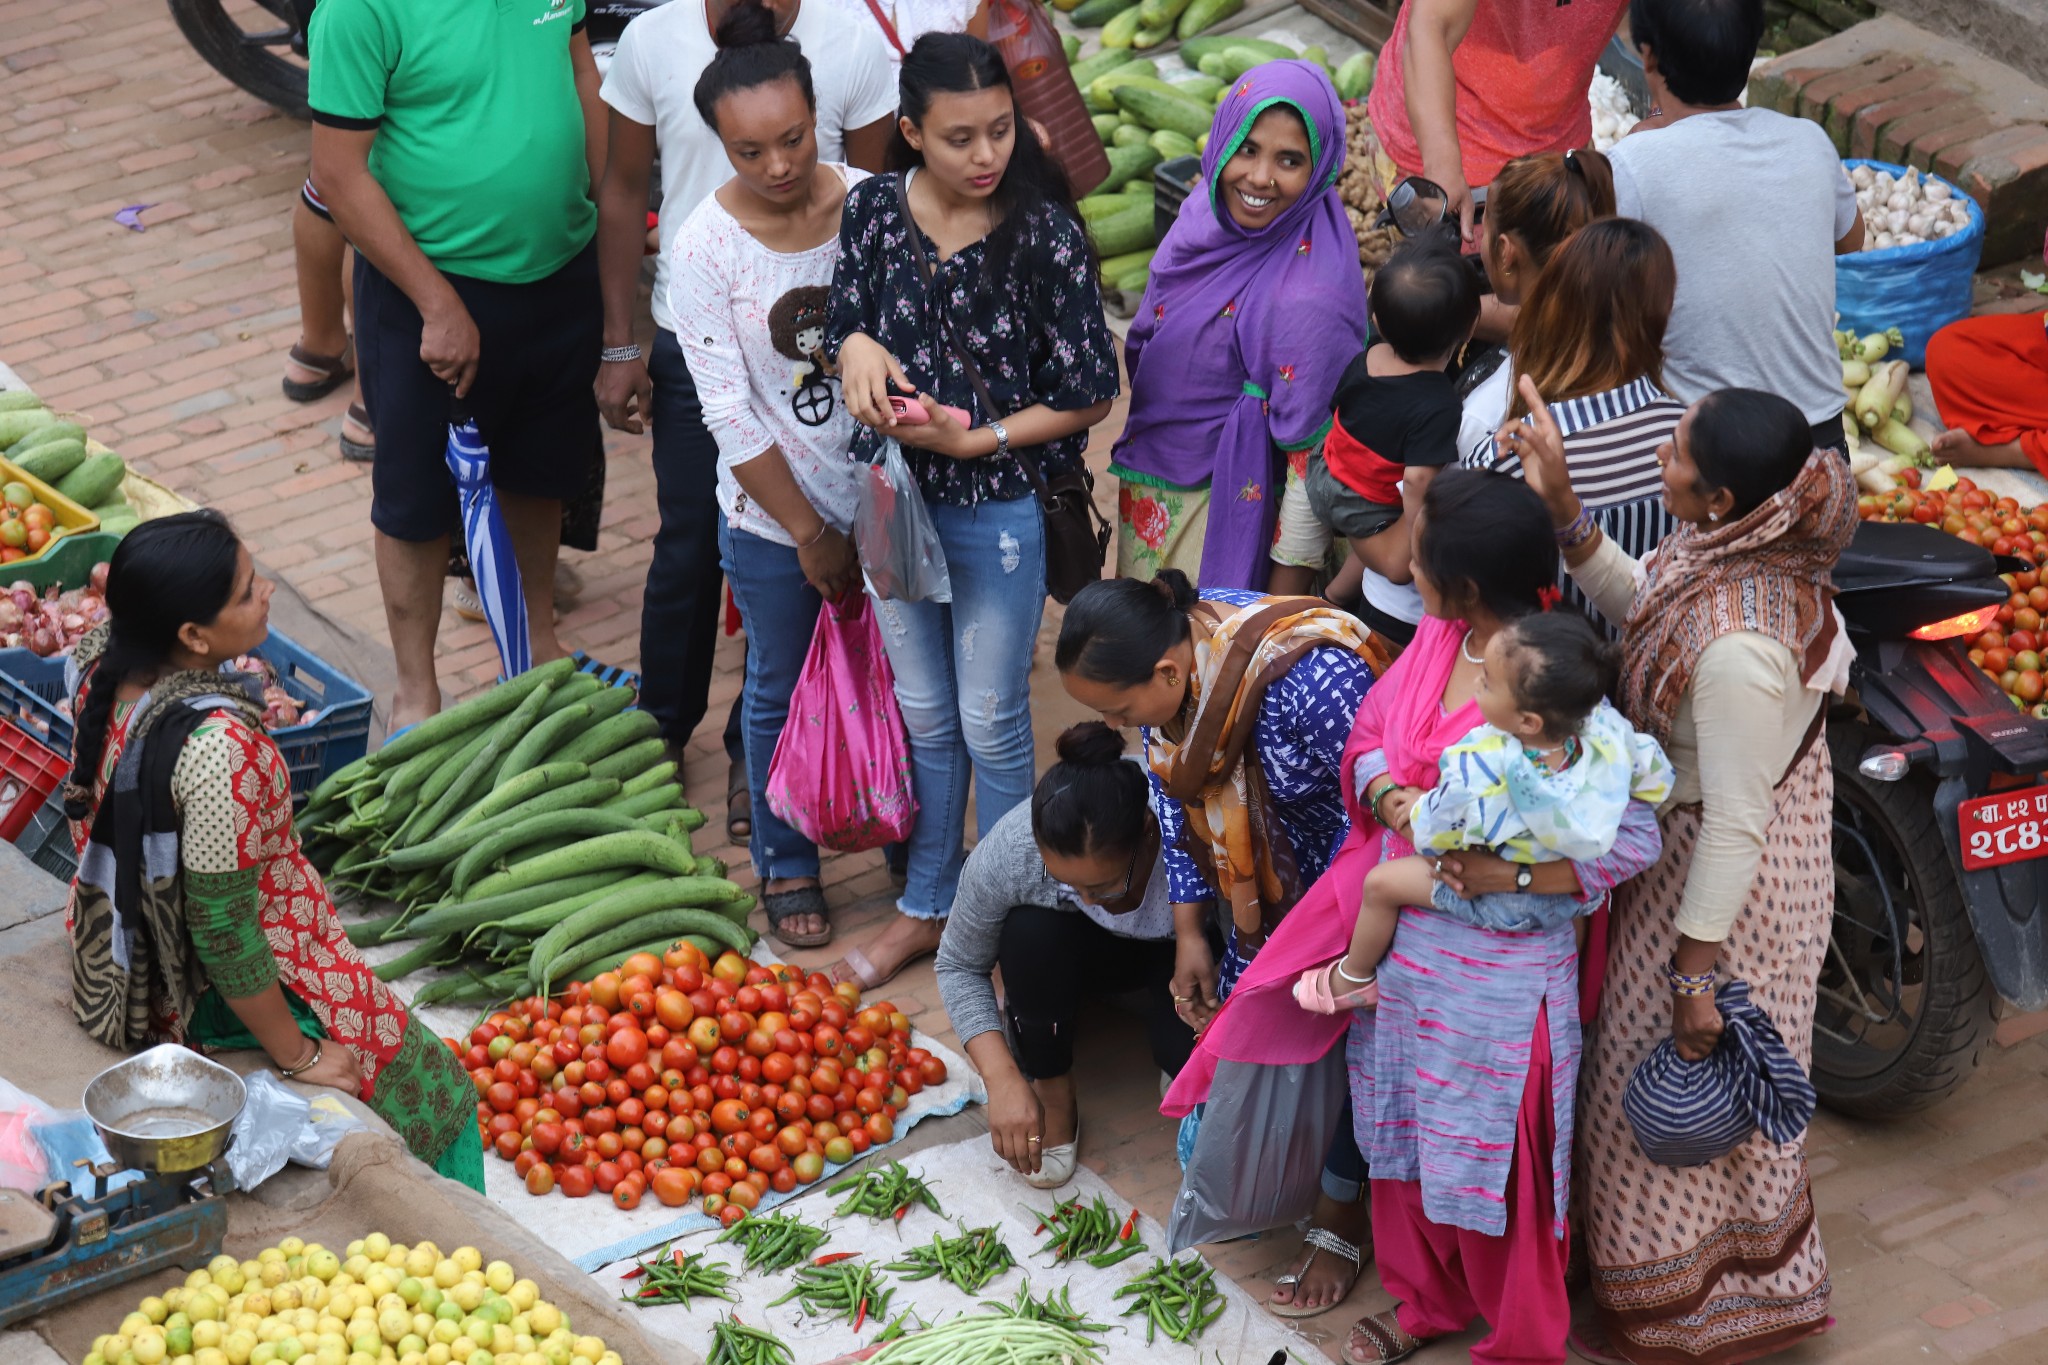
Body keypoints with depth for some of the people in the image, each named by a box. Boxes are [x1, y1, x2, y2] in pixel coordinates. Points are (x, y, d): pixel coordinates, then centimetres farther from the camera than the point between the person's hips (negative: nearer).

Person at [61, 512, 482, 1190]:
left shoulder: (103, 668, -14)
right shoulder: (216, 749, -37)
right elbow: (223, 934, -29)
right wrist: (298, 1056, -16)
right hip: (207, 999, -9)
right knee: (431, 1086, 10)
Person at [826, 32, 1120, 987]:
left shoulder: (1043, 232, -18)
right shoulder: (873, 209, -7)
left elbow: (1088, 395, -12)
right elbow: (845, 327, 6)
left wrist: (978, 437, -19)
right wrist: (856, 350, -16)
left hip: (998, 507, -4)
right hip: (894, 497, 4)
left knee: (991, 724, 9)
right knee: (923, 714, 19)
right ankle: (926, 908, 35)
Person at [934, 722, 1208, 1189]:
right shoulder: (1007, 853, -33)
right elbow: (959, 966, -16)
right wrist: (1004, 1080, -26)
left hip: (1174, 958, -1)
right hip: (1078, 955, 1)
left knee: (1188, 1050, -31)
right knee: (1031, 932, -33)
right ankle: (1052, 1093, -11)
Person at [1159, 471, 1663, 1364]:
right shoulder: (1435, 641, -4)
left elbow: (1635, 839, -25)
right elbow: (1367, 743, 7)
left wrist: (1506, 873, -30)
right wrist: (1390, 793, -14)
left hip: (1500, 965, -7)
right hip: (1403, 937, 7)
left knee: (1491, 1155, 9)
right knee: (1407, 1131, 22)